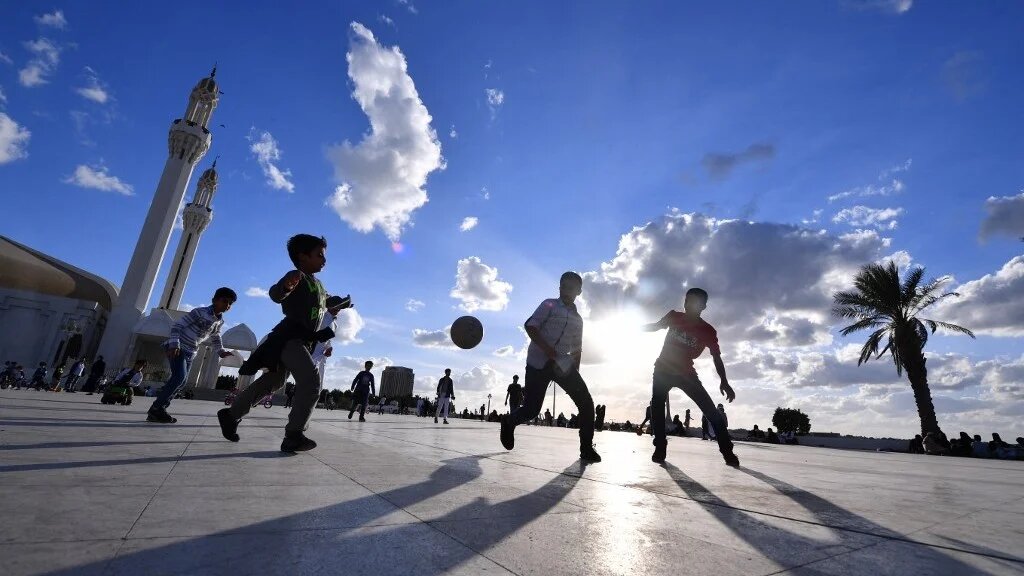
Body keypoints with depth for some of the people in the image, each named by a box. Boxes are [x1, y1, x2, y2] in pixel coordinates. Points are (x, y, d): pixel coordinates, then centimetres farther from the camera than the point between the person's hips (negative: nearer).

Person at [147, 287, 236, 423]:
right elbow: (177, 326, -17)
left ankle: (157, 411, 16)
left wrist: (220, 351, 6)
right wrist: (174, 344, -29)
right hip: (177, 348, -8)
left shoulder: (220, 321, 5)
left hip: (190, 353, 8)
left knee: (181, 381, 7)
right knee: (179, 376, -21)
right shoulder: (200, 312, -16)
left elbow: (215, 338, 20)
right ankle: (156, 409, -12)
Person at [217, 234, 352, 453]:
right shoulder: (297, 277, -11)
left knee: (271, 382, 20)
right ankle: (294, 435, -18)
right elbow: (275, 294, -32)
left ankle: (231, 414, 36)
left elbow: (326, 302, 39)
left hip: (303, 341, 10)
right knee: (311, 381, -22)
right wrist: (284, 285, -54)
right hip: (288, 337, -10)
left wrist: (342, 303, 23)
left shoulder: (318, 284, 17)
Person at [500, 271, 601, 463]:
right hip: (539, 362, -5)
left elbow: (577, 349, 23)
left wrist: (575, 370, 12)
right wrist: (546, 349, -21)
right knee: (531, 409, -6)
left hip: (563, 365, 5)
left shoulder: (578, 319, 18)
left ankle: (586, 448, 7)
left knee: (586, 403, -5)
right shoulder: (549, 305, 1)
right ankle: (509, 422, 27)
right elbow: (530, 326, -11)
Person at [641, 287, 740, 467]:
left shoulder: (708, 331, -12)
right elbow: (656, 326, 10)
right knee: (656, 406, -9)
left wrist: (724, 382, -22)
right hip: (663, 370, 2)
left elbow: (717, 358, -9)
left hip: (686, 374, -1)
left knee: (711, 411, -8)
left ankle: (728, 452, 1)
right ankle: (660, 449, -2)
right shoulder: (674, 317, -7)